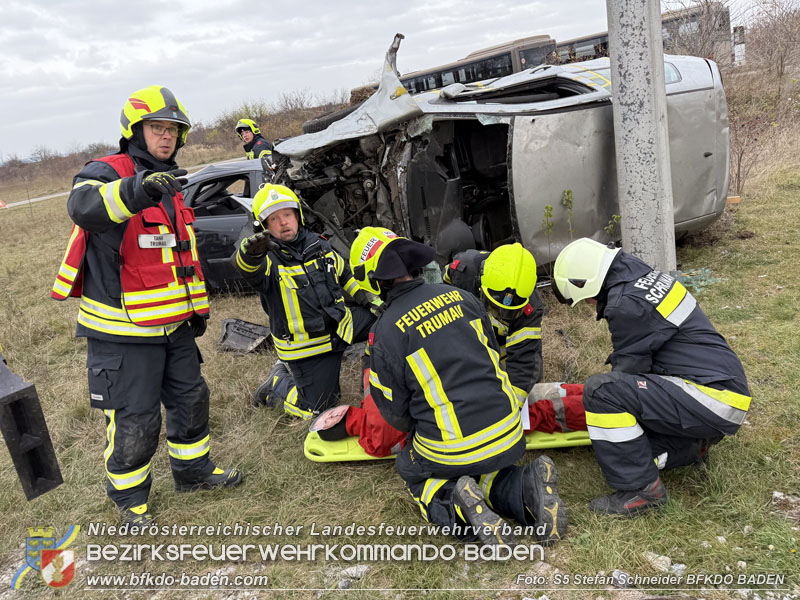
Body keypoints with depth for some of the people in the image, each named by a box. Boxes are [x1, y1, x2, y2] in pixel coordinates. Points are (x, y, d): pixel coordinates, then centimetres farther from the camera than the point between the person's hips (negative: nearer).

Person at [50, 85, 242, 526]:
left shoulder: (169, 183, 12)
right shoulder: (106, 172, -13)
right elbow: (83, 205, -39)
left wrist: (198, 305, 22)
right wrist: (134, 191, -58)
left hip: (173, 324, 8)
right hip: (123, 332, -8)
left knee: (191, 398, 19)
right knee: (134, 420, 2)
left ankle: (193, 469, 41)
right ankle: (128, 496, 26)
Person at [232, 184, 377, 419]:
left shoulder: (319, 245, 1)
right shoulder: (268, 260, -17)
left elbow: (344, 273, 20)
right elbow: (245, 266, -42)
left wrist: (362, 296, 13)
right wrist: (251, 252, -65)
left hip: (340, 325, 6)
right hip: (306, 345, -5)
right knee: (313, 408, -2)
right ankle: (277, 383, 26)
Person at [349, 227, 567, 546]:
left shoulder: (385, 332, -12)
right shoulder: (458, 296, 2)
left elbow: (395, 413, -1)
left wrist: (419, 430, 23)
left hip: (452, 446, -5)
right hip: (508, 436, 5)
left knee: (409, 468, 26)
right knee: (476, 469, 34)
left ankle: (458, 507, -5)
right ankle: (524, 488, 2)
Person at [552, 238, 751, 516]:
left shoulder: (626, 305, -20)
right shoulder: (648, 277, 11)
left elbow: (628, 368, -9)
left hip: (715, 398, -10)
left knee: (600, 390, -22)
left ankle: (642, 489, -12)